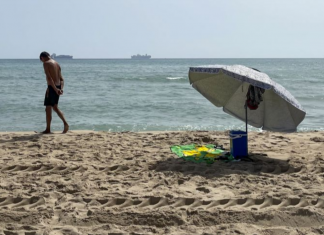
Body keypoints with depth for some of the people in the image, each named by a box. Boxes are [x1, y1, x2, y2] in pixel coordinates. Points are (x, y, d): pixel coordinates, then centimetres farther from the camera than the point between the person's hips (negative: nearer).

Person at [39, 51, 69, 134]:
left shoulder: (46, 63, -9)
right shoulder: (57, 64, 15)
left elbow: (49, 78, -20)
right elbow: (61, 79, 9)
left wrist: (55, 89, -23)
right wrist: (61, 88, -3)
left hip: (52, 87, -8)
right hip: (58, 87, 8)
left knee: (48, 109, 0)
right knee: (55, 107, 19)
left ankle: (48, 129, 5)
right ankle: (65, 123, 9)